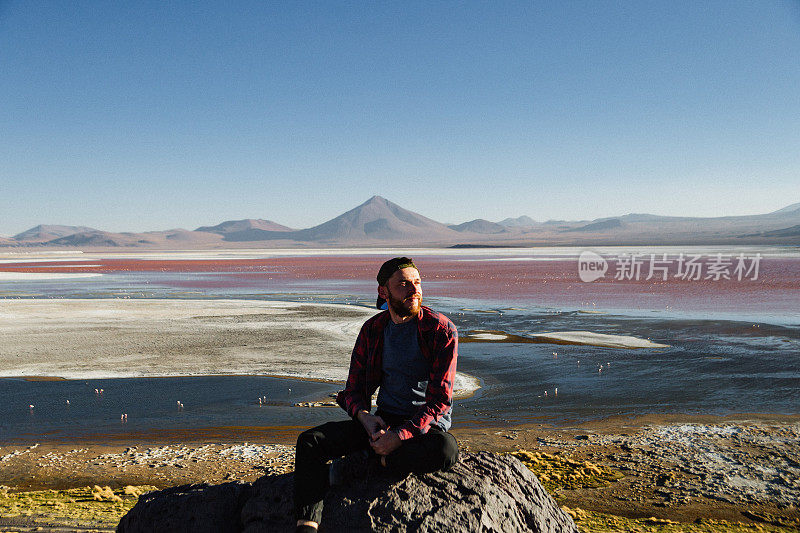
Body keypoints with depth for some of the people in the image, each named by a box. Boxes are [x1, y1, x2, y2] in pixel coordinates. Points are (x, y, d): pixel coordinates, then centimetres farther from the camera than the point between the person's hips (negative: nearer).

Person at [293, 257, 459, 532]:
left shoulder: (442, 330, -9)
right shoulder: (372, 329, 5)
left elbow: (440, 399, -14)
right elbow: (354, 386, 9)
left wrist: (400, 436, -24)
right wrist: (365, 416, -14)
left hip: (425, 426, -3)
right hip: (382, 421, 4)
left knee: (446, 449, -38)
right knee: (310, 441, -14)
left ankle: (360, 465, -20)